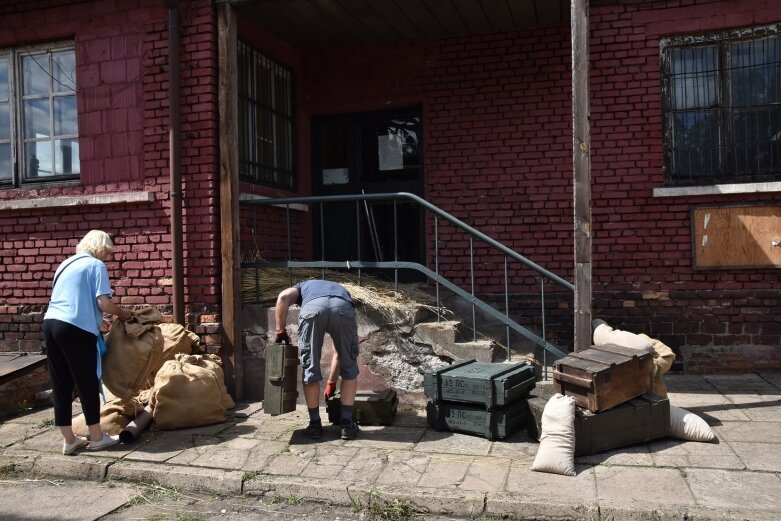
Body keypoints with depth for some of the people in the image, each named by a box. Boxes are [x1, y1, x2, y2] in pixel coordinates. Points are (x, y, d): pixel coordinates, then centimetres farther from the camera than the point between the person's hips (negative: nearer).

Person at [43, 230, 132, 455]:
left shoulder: (66, 264, 23)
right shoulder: (96, 265, 0)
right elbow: (103, 302, -9)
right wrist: (122, 313, 9)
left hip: (51, 323, 8)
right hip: (76, 328, -8)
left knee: (60, 384, 10)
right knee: (87, 382, 2)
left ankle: (68, 440, 16)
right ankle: (96, 437, 12)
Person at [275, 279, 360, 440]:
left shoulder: (304, 286, 43)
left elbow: (283, 297, 15)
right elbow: (339, 350, 47)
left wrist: (280, 331, 23)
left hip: (312, 307, -1)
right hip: (343, 308, 2)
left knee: (310, 369, 17)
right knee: (349, 368, 21)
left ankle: (315, 425, 25)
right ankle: (347, 424, 22)